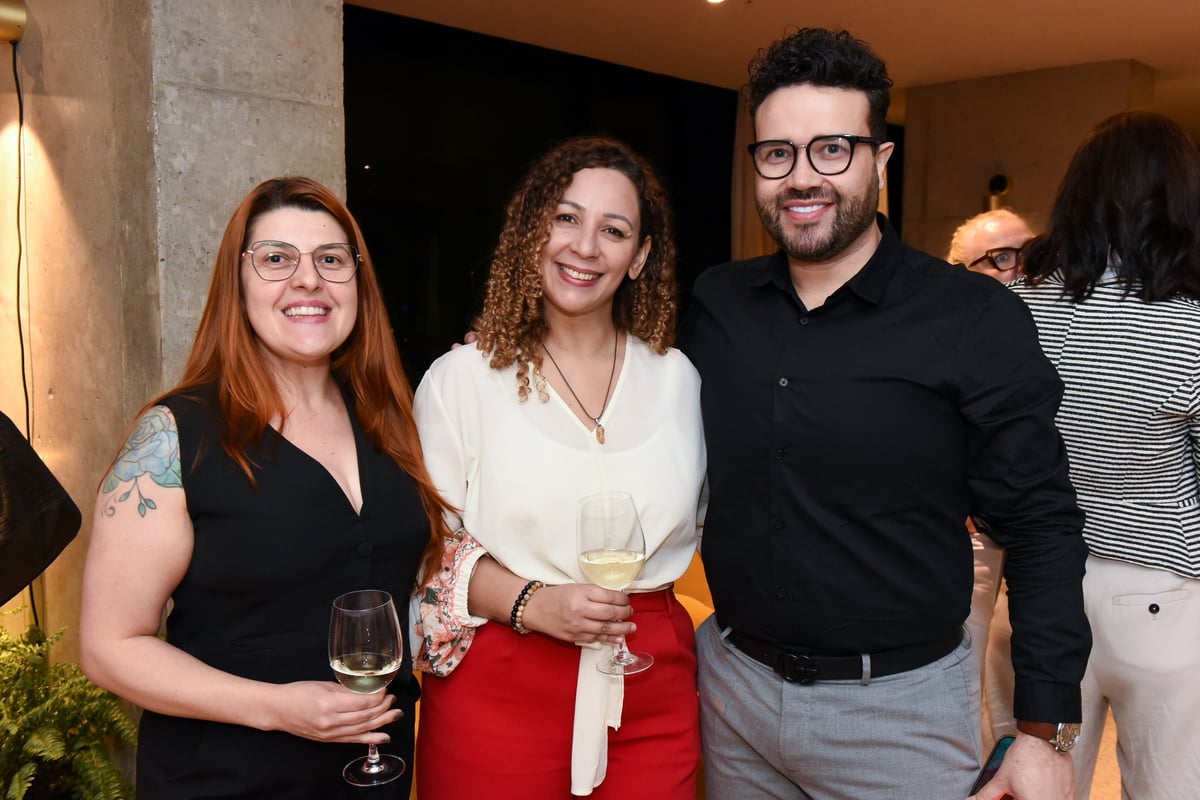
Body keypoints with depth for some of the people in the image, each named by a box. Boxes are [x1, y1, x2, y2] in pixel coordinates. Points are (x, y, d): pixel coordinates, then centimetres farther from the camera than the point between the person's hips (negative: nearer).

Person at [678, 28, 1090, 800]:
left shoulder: (976, 321, -13)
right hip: (732, 682, 4)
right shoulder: (715, 304, -1)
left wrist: (1046, 732, -11)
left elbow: (1042, 529, -9)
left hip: (901, 707, -3)